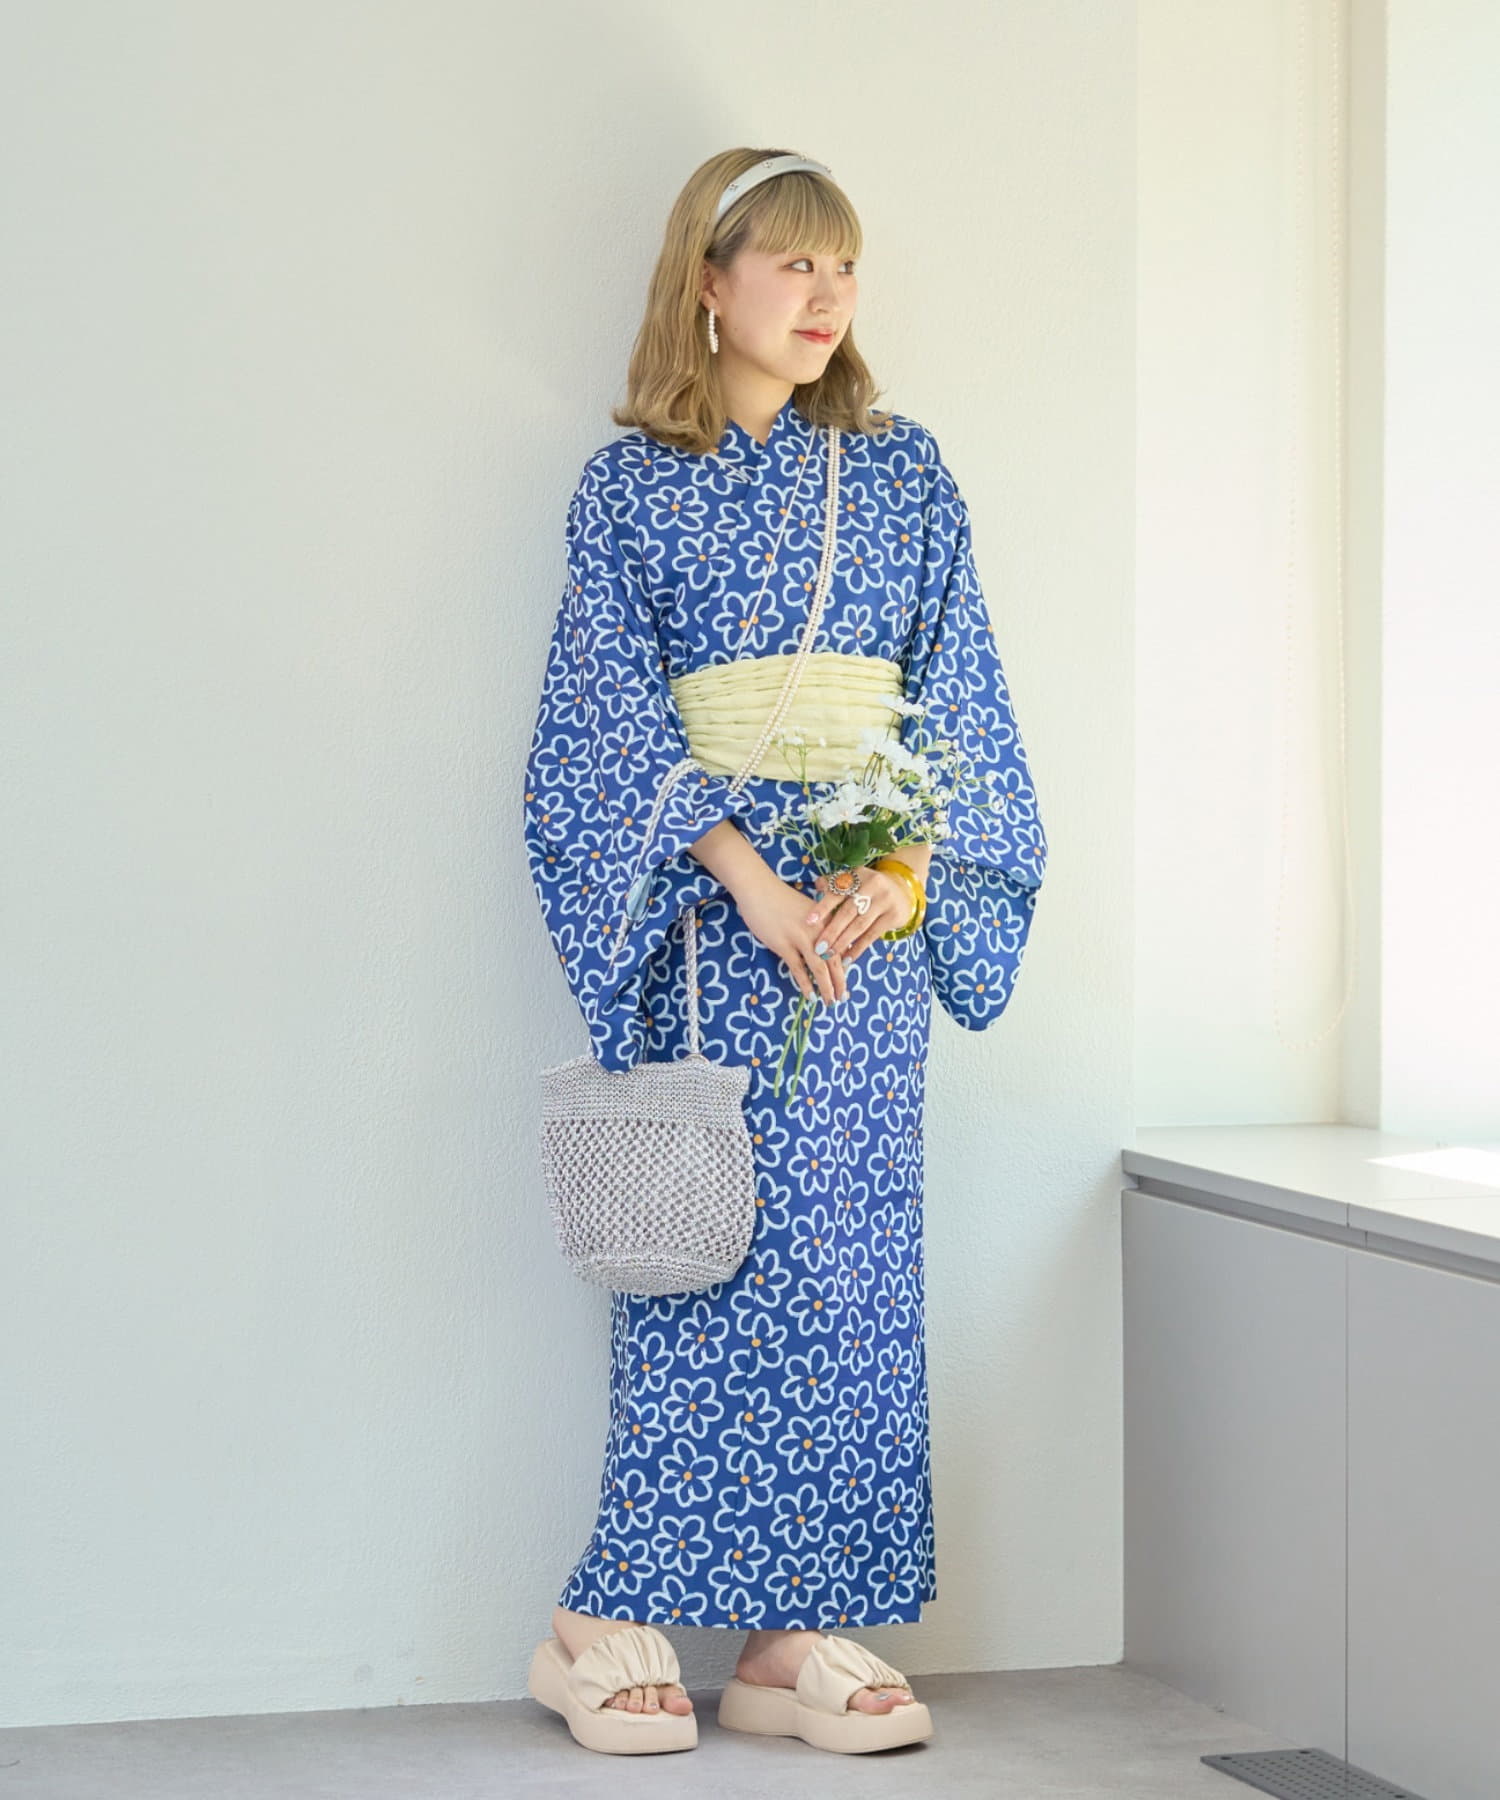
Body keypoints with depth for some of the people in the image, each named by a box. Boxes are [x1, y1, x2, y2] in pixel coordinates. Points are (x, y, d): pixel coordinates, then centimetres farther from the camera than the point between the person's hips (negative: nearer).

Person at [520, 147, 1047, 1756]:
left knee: (850, 1251, 2)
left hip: (877, 902, 3)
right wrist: (744, 871, -16)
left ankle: (797, 1632, 8)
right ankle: (612, 1627, 4)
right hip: (707, 902, -3)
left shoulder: (904, 475, 12)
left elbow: (957, 689, 7)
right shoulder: (631, 484, 3)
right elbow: (614, 708, -4)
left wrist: (900, 867, -9)